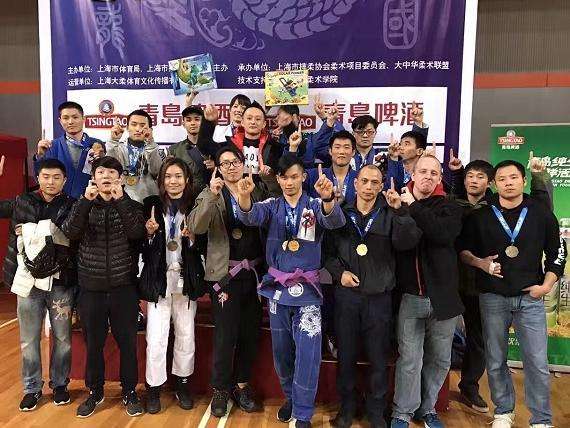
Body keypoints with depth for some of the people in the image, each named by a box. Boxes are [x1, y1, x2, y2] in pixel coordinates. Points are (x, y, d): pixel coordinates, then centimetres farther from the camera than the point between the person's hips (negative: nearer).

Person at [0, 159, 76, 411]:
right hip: (28, 281, 2)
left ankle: (59, 384, 29)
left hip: (60, 282, -2)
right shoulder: (21, 203, 5)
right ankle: (32, 388, 28)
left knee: (62, 337, 10)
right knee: (28, 340, 11)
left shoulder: (72, 206, -3)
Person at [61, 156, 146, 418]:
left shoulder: (131, 206, 1)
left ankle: (129, 392, 26)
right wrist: (86, 200, -21)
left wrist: (120, 199, -21)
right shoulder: (84, 205, 6)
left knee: (127, 343, 7)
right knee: (93, 343, 13)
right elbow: (70, 233, -11)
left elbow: (137, 233, -17)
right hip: (91, 288, 2)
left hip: (123, 287, -1)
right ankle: (95, 392, 33)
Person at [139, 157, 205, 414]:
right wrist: (149, 232, -18)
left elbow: (203, 247, 2)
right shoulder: (152, 205, -1)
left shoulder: (195, 206, 0)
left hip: (186, 279, 1)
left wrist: (192, 237, -17)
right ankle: (154, 388, 21)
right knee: (156, 338, 1)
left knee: (186, 335, 12)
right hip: (158, 278, -1)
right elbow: (141, 246, 1)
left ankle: (182, 384, 32)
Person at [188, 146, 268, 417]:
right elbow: (196, 227, -16)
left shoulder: (258, 190, 9)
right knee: (225, 334, 2)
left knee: (250, 332, 12)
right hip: (225, 273, -3)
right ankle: (220, 389, 23)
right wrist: (211, 196, -26)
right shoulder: (210, 194, -1)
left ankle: (242, 385, 31)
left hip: (255, 272, 3)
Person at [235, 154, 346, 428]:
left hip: (307, 288, -2)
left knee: (308, 352, -2)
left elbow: (335, 221, -22)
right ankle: (290, 397, 37)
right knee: (281, 349, 14)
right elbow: (250, 217, -17)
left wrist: (327, 198, -44)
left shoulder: (316, 205, -1)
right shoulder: (271, 206, 2)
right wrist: (244, 196, -40)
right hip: (277, 286, 2)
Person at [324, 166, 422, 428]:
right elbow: (328, 250, 7)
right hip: (346, 294, 1)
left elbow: (407, 243, -14)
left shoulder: (390, 215, 2)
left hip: (379, 296, 0)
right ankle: (347, 407, 30)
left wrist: (399, 211, -23)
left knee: (378, 358, 10)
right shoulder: (342, 214, 4)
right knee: (346, 355, 11)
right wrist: (339, 272, -9)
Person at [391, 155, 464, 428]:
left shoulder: (449, 208, 3)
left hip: (442, 296, 2)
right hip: (410, 296, -1)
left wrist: (414, 207, -15)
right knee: (410, 359, 1)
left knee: (440, 360, 13)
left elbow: (443, 233, -19)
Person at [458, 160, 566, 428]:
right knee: (495, 361, 10)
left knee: (537, 363, 1)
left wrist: (547, 284, 0)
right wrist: (480, 263, -11)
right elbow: (462, 248, 7)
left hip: (530, 297, 0)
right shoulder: (480, 214, 0)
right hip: (492, 297, 0)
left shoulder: (541, 213, 2)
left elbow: (557, 252, 10)